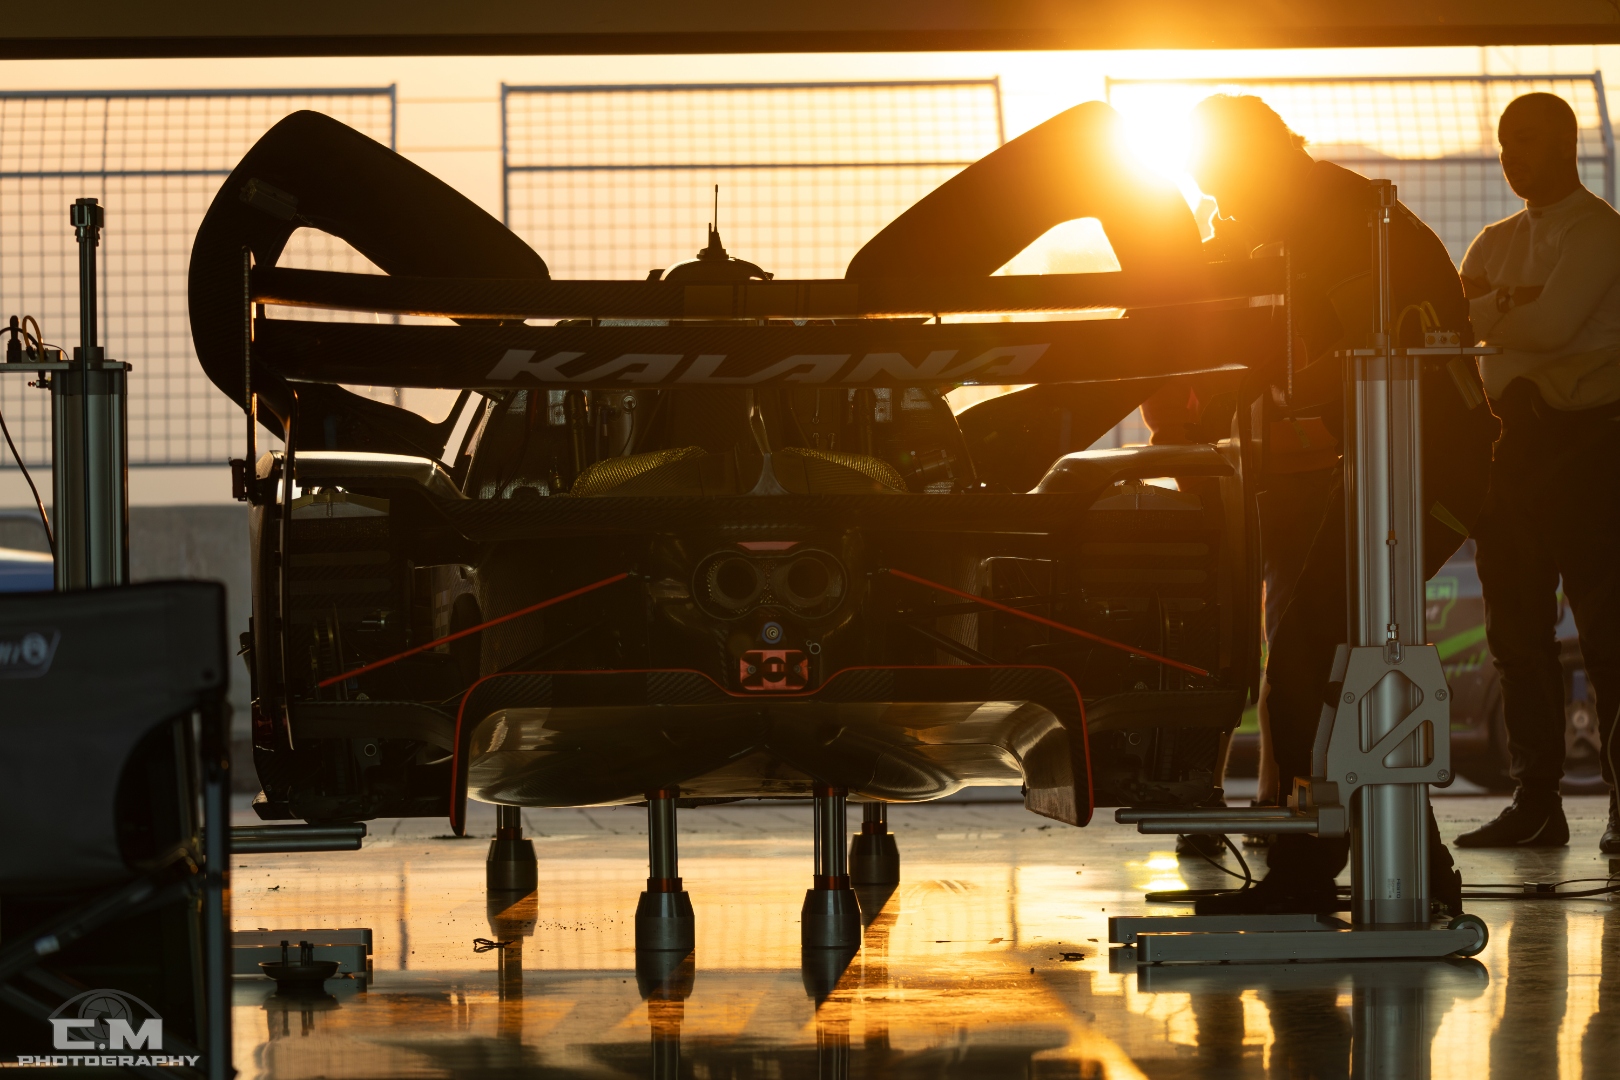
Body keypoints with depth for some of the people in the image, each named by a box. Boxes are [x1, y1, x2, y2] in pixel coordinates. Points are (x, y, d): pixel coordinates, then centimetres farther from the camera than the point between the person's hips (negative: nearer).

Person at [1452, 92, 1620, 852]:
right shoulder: (1497, 242, 19)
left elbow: (1552, 324, -16)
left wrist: (1485, 313, -3)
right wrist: (1509, 303, -12)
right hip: (1510, 439, 7)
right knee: (1517, 630, 5)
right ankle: (1535, 801, 8)